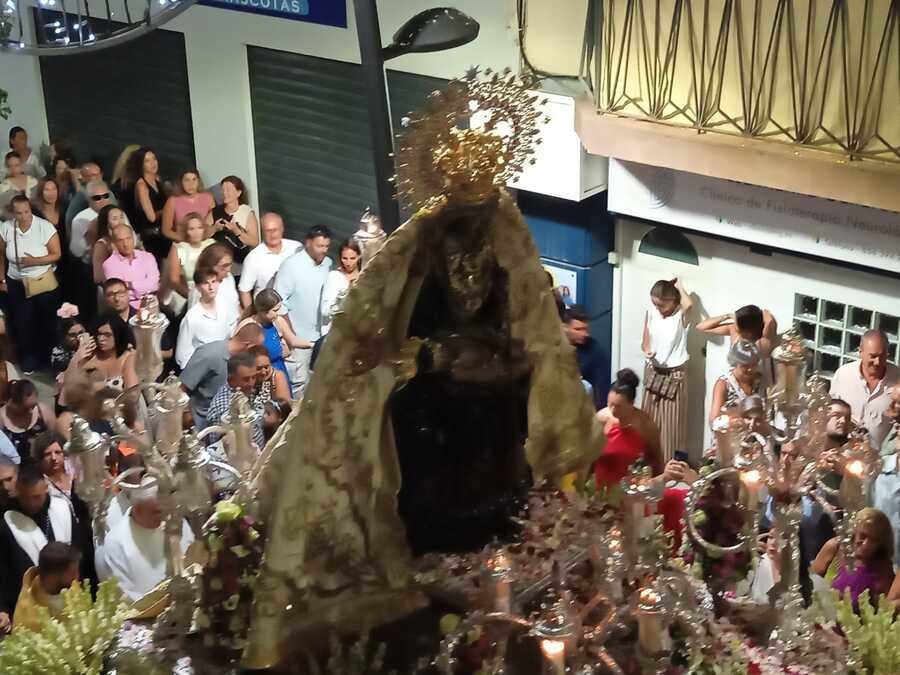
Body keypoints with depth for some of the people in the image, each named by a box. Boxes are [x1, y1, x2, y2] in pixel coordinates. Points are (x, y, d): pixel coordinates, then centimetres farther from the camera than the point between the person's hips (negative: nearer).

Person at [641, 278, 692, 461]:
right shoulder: (650, 312, -2)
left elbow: (689, 304, -40)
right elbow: (645, 341, 6)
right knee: (649, 420, 15)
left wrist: (678, 285, -22)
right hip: (653, 371, 5)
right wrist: (647, 350, -18)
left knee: (671, 424, 0)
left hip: (675, 374, -5)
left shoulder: (681, 315, -15)